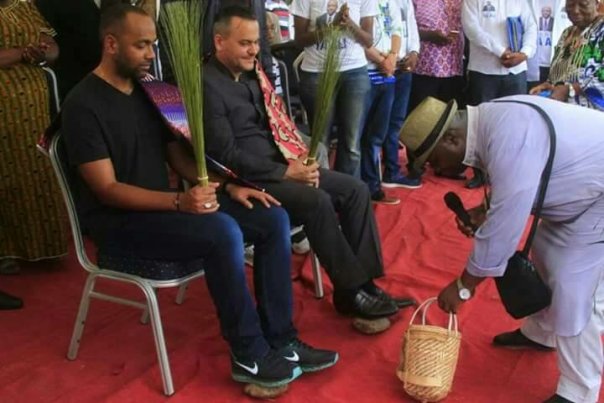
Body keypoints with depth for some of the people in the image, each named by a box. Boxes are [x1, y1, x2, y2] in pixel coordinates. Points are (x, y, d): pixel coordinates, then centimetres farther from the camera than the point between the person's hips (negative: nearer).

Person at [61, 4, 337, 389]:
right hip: (118, 220, -8)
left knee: (274, 219, -8)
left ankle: (280, 341, -4)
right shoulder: (84, 105, -14)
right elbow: (107, 190, -19)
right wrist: (178, 201, -31)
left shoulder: (147, 91, 10)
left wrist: (229, 188, -2)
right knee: (223, 232, -33)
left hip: (164, 205, 8)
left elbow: (179, 156, 13)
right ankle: (249, 356, -16)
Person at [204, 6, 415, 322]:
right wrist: (285, 173, -19)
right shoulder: (208, 85, -15)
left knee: (355, 189, -3)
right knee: (317, 201, -30)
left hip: (282, 164, 9)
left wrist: (301, 160, -1)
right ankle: (349, 290, -13)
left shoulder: (252, 72, 11)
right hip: (248, 179, -9)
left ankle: (365, 281, -1)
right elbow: (225, 155, -20)